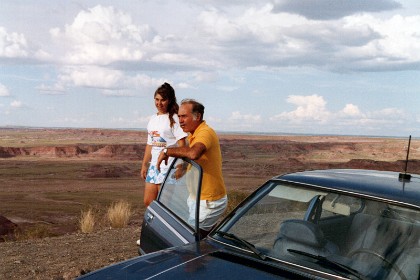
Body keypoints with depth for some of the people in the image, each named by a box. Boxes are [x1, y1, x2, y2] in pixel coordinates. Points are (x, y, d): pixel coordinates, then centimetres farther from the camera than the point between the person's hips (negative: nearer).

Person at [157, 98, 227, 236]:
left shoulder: (206, 132, -21)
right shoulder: (193, 135, 13)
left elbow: (193, 153, -40)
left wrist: (167, 151, -29)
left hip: (209, 201, -10)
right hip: (196, 197, 10)